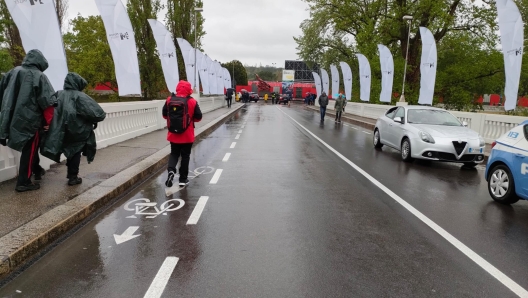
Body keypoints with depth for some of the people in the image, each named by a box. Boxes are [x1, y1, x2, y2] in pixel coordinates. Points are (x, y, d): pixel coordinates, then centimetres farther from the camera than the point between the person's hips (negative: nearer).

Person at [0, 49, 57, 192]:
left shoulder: (12, 72, 10)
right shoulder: (39, 76, -9)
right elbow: (47, 102, -15)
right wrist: (48, 121, -8)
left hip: (14, 119, 6)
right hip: (31, 120, -6)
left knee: (29, 148, 24)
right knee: (29, 151, 2)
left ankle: (36, 169, 37)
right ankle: (23, 182, 4)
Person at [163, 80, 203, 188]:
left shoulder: (169, 100, -5)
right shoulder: (192, 102, -12)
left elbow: (164, 115, 5)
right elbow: (198, 117, -7)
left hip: (173, 134, 2)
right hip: (187, 135, -2)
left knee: (174, 154, 18)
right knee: (185, 156, 10)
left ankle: (171, 170, -8)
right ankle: (183, 179, 15)